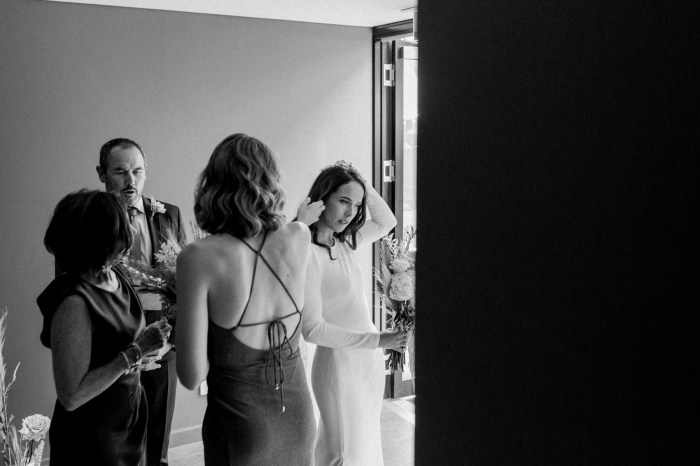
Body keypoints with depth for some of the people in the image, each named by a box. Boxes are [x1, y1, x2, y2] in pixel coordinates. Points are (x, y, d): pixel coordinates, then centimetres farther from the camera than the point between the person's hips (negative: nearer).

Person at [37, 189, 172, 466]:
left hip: (130, 419, 7)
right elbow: (71, 396, -25)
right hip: (94, 436, -7)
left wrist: (141, 349, -7)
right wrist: (134, 352, -25)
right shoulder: (74, 302, -27)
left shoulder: (115, 274, -4)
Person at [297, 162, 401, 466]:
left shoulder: (347, 243, 4)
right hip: (338, 360, -8)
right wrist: (300, 227, -35)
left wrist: (364, 187, 5)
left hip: (370, 358, 8)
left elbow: (387, 222, 20)